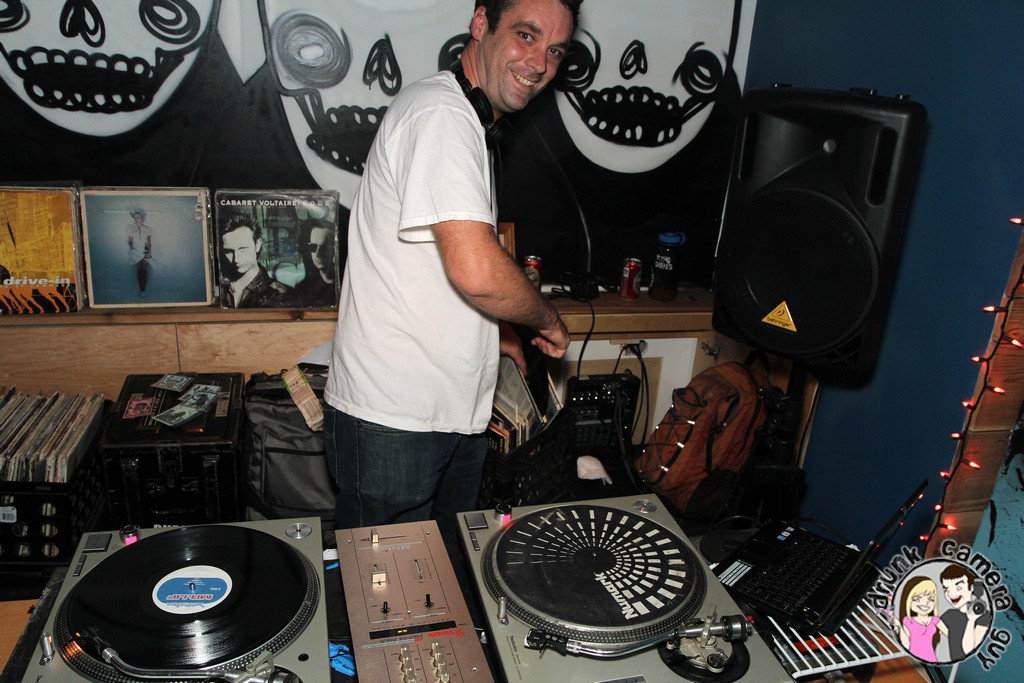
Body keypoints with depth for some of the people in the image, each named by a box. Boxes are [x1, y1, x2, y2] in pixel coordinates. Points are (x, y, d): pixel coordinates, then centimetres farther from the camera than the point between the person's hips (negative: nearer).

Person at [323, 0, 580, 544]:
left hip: (454, 411, 10)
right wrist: (547, 319, -12)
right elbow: (476, 270, -30)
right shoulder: (441, 113, -18)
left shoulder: (468, 122, 16)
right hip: (392, 417, -10)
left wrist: (494, 332, 20)